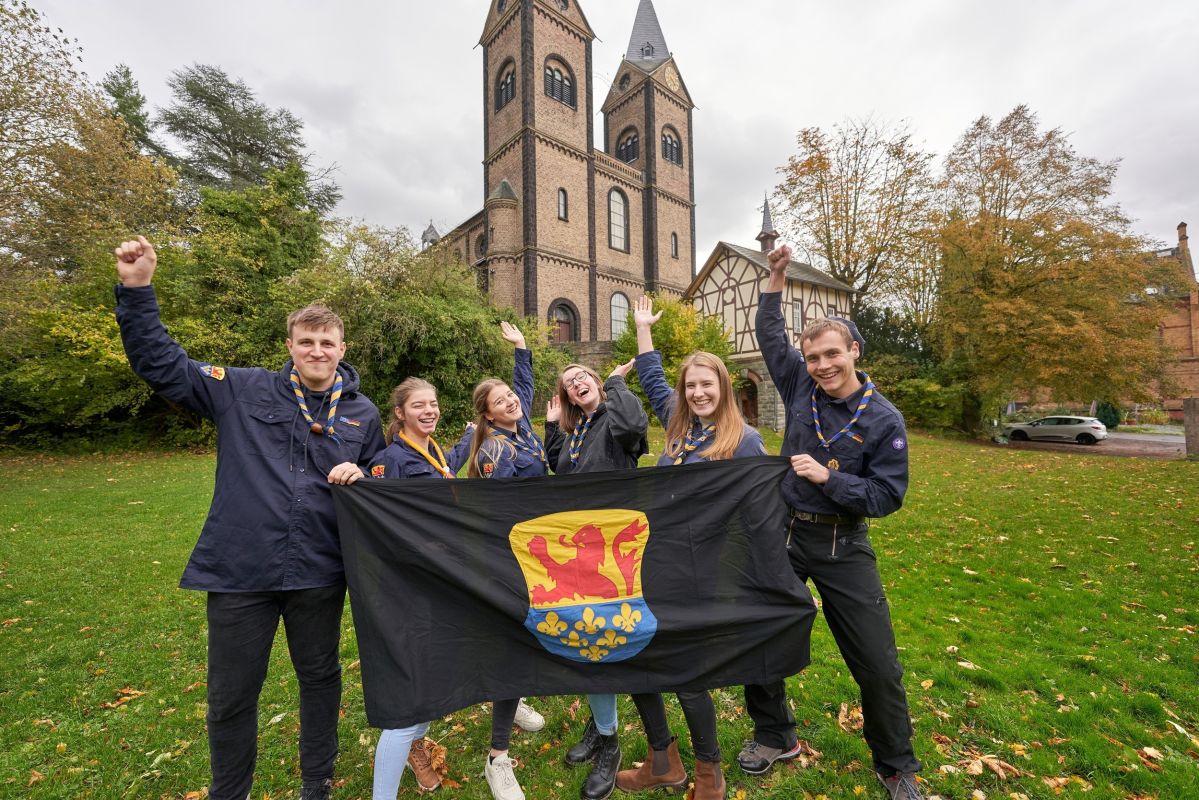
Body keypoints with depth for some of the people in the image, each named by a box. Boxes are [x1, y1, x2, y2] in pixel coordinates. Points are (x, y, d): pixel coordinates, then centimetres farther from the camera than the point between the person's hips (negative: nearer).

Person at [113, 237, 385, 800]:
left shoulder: (362, 413, 2)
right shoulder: (244, 390, -1)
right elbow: (161, 366, 0)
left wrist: (358, 478, -11)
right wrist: (137, 289, -10)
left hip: (319, 573, 1)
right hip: (240, 570, -1)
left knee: (320, 677, 19)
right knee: (230, 697, 14)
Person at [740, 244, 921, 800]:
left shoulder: (884, 420, -9)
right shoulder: (801, 388, -1)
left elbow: (888, 495, -9)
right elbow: (771, 334, 12)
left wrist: (828, 478, -19)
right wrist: (777, 280, 8)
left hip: (843, 545, -3)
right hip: (783, 532, 3)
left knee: (878, 664, 7)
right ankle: (774, 737, 38)